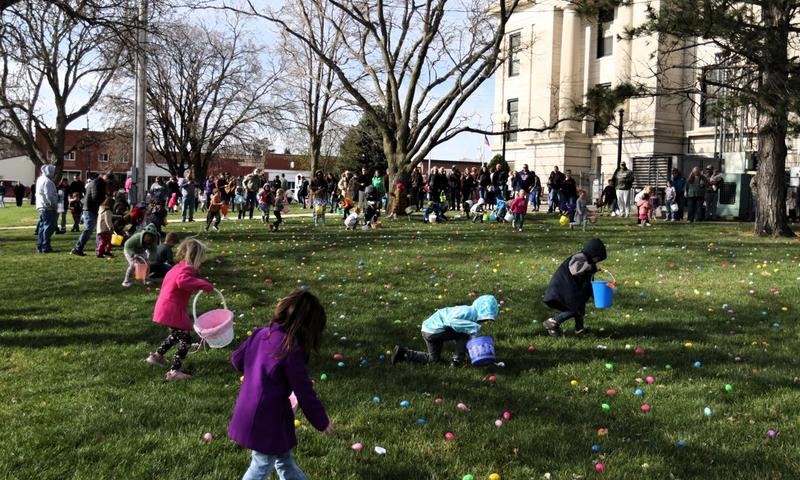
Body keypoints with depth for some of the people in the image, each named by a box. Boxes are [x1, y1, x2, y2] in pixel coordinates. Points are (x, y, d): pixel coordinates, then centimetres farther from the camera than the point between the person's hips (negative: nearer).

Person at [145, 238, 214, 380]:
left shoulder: (179, 267, 13)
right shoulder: (187, 269, -19)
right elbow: (182, 281, -40)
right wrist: (202, 284, -37)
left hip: (165, 307, 10)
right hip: (172, 310, -10)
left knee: (176, 334, 30)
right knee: (185, 339, -6)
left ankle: (156, 356, 42)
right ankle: (174, 371, -8)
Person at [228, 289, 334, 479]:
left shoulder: (260, 334, -4)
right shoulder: (292, 350, -25)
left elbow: (237, 359, 11)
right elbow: (304, 393, -18)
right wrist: (322, 422, -3)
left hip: (248, 412, 7)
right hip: (268, 420, -7)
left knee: (284, 459, 23)